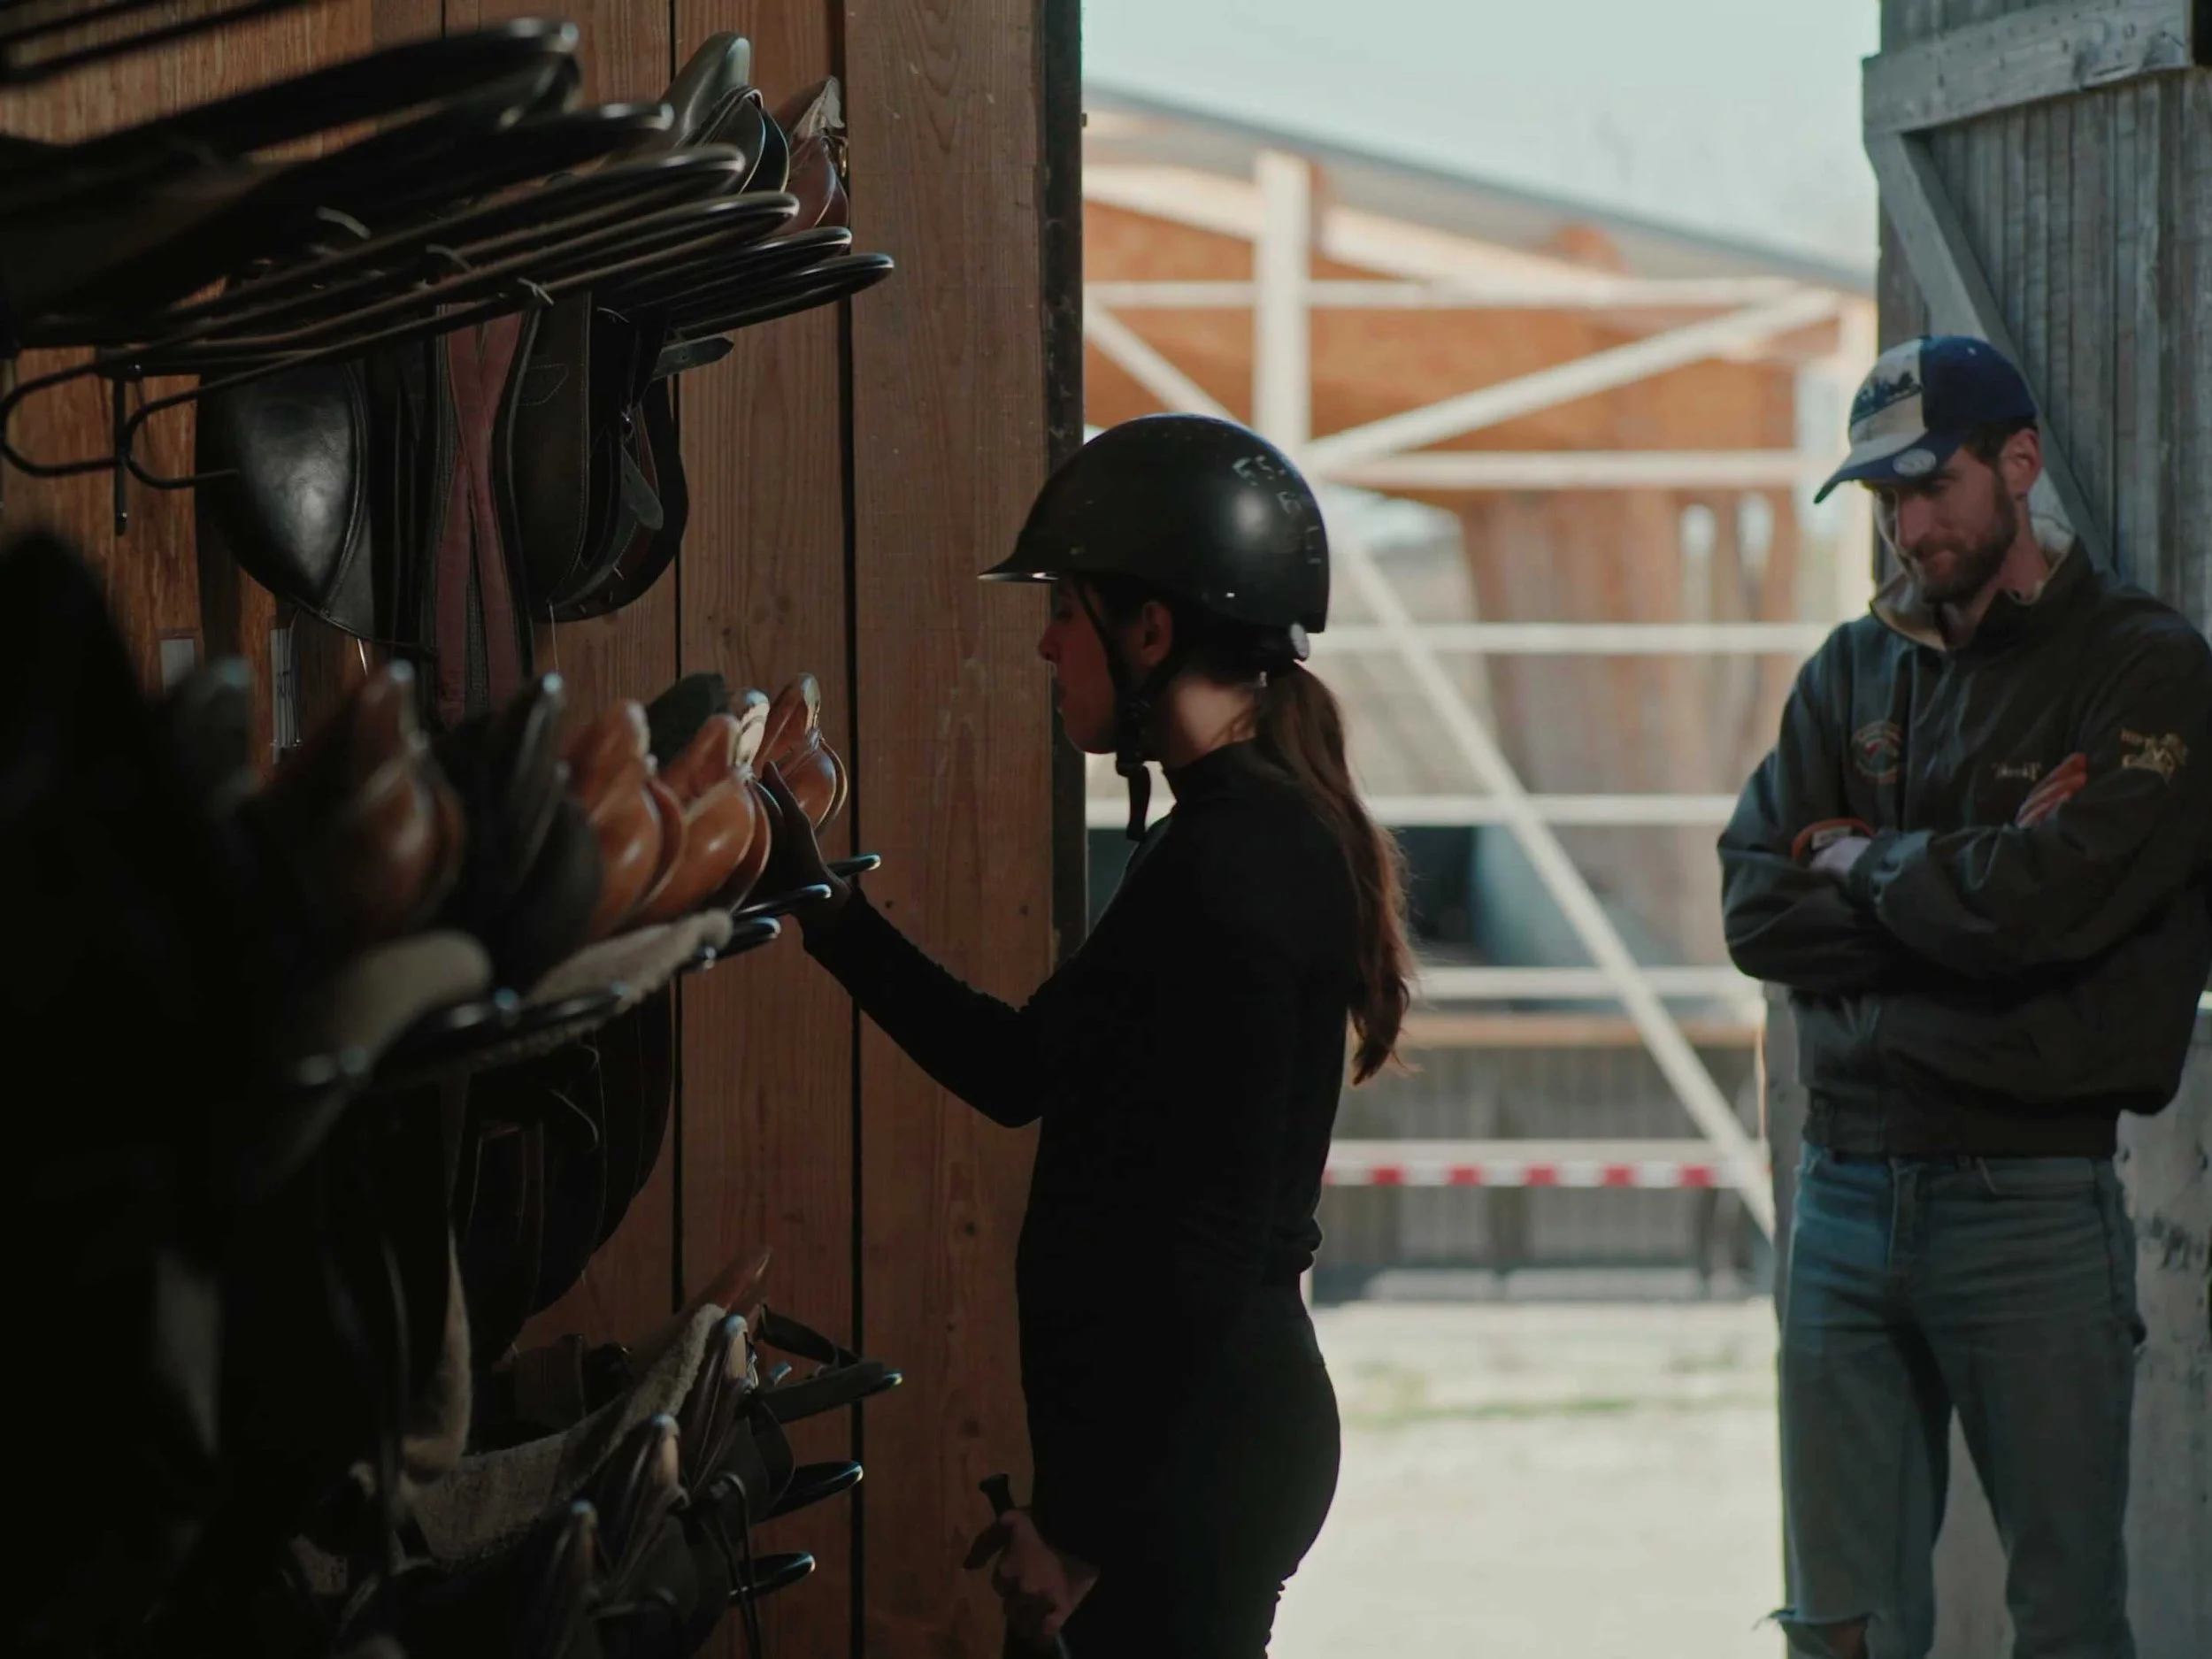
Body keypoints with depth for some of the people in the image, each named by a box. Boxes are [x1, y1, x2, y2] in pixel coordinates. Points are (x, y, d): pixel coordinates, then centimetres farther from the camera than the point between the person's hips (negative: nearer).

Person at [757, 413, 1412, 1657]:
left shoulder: (1231, 865, -18)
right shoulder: (1254, 837, 13)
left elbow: (1214, 1230, -22)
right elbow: (1023, 1070, 18)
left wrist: (1087, 1522, -19)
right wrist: (823, 901, 18)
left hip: (1185, 1448, -10)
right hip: (1203, 1423, 10)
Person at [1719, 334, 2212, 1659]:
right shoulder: (1856, 672, 14)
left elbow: (2051, 901, -18)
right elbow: (1756, 910, 3)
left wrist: (1859, 863, -1)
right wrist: (1957, 887, -10)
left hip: (2031, 1194, -5)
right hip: (1849, 1189, 5)